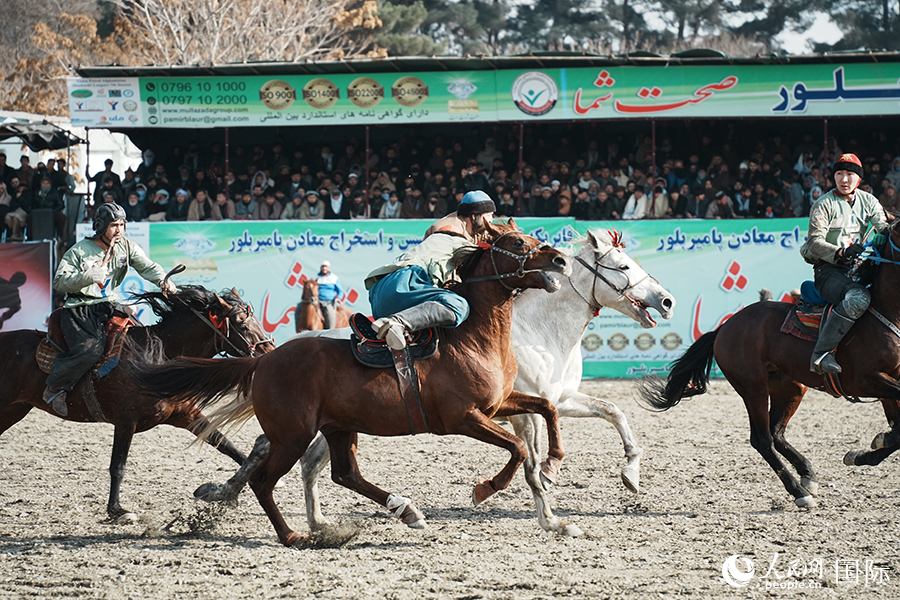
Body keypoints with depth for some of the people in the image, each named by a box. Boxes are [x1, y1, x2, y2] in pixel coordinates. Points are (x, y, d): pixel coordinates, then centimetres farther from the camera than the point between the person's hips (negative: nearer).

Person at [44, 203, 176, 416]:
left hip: (109, 306, 6)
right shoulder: (79, 251, -7)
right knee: (90, 350, -28)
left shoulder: (127, 247, 5)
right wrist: (88, 276, -24)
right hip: (80, 309, -6)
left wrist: (163, 280, -29)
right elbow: (59, 282, -9)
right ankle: (54, 388, -9)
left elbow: (147, 267, -7)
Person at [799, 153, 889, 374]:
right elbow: (815, 242, -12)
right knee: (858, 297, -37)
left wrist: (883, 236, -20)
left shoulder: (868, 201, 13)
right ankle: (821, 353, -35)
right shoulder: (824, 205, -3)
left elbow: (884, 226, 6)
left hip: (857, 268, 6)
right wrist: (841, 252, -29)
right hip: (828, 271, -6)